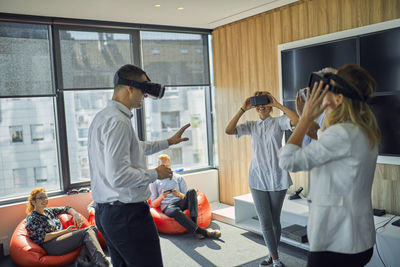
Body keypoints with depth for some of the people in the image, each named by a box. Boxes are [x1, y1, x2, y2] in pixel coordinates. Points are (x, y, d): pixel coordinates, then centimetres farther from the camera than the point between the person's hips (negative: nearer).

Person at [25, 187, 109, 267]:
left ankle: (82, 260, -31)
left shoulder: (49, 211, 20)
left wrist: (75, 214, -1)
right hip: (51, 246, -8)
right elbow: (43, 238, -11)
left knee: (92, 228, -14)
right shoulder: (32, 219, -1)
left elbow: (66, 209, 24)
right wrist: (65, 231, -13)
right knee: (86, 232, -25)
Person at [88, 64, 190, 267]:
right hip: (127, 213, -11)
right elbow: (119, 177, -27)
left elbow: (135, 148, 29)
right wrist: (155, 174, -12)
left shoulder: (102, 117, 14)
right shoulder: (117, 122, -20)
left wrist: (169, 142, 32)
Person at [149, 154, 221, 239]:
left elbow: (187, 197, 15)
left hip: (181, 203, 3)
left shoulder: (179, 178, 23)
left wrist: (179, 194, -8)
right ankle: (203, 232, -43)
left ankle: (194, 223, -40)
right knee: (176, 211, -41)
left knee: (191, 191, -30)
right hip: (167, 207, -3)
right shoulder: (154, 182, 17)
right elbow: (154, 204, 9)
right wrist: (161, 197, -13)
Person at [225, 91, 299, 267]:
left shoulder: (278, 122, 3)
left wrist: (278, 104, -13)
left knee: (275, 220, 9)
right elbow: (229, 130, -5)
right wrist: (243, 109, -7)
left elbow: (296, 120, -17)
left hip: (277, 178, -2)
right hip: (258, 179, 2)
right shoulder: (251, 126, 10)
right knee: (265, 221, -1)